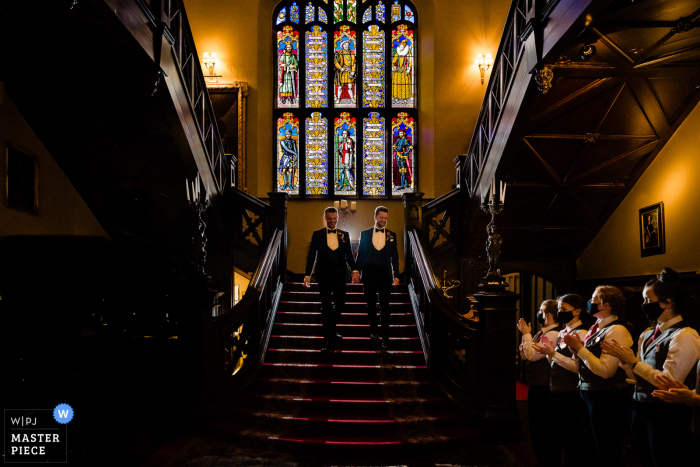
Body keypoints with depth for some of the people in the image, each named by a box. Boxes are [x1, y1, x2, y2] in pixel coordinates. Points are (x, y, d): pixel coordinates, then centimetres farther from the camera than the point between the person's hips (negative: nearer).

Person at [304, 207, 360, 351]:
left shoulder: (344, 235, 6)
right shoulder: (317, 235, 0)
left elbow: (349, 255, 6)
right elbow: (312, 256, 0)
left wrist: (354, 270, -9)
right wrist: (307, 275, -6)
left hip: (340, 275, 2)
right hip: (324, 276, -2)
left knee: (340, 305, 6)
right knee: (326, 307, 1)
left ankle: (331, 327, 33)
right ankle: (329, 338, 7)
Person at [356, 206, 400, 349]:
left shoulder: (391, 235, 5)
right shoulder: (365, 234, 5)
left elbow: (394, 256, 5)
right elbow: (360, 254, 7)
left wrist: (396, 275, 0)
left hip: (384, 274, -1)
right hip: (368, 274, 1)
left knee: (384, 306, -1)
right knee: (371, 305, 11)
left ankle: (385, 336, 4)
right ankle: (373, 330, 27)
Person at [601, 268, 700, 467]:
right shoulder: (648, 335, 9)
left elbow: (668, 382, -20)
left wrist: (633, 361, -13)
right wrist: (623, 357, 0)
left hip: (666, 416, -7)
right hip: (641, 410, 8)